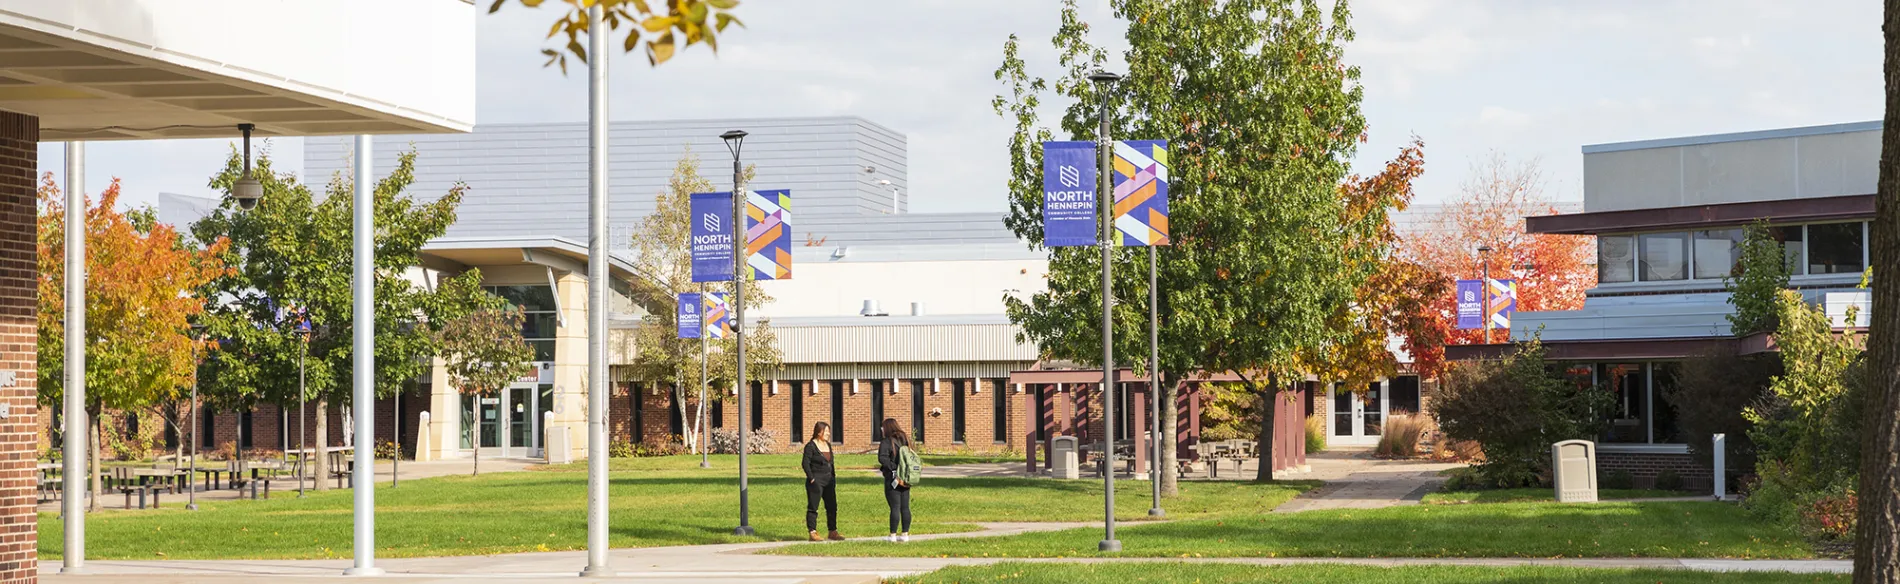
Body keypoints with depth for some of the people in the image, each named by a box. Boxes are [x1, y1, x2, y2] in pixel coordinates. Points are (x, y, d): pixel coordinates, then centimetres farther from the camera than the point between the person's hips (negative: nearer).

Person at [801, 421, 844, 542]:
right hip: (816, 481, -8)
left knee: (832, 507, 7)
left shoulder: (828, 445, 13)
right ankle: (813, 533, -1)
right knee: (813, 507, -3)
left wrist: (833, 477, 14)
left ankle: (832, 532, 13)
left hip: (828, 480, 8)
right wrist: (811, 479, -17)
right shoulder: (811, 446, -9)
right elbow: (805, 463, -13)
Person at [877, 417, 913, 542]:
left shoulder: (887, 442, -11)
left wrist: (893, 467, -17)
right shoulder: (906, 439, 11)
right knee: (905, 507, 9)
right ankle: (905, 534, 11)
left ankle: (893, 535, -2)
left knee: (895, 507, -5)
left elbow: (882, 458, -23)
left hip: (892, 478, -6)